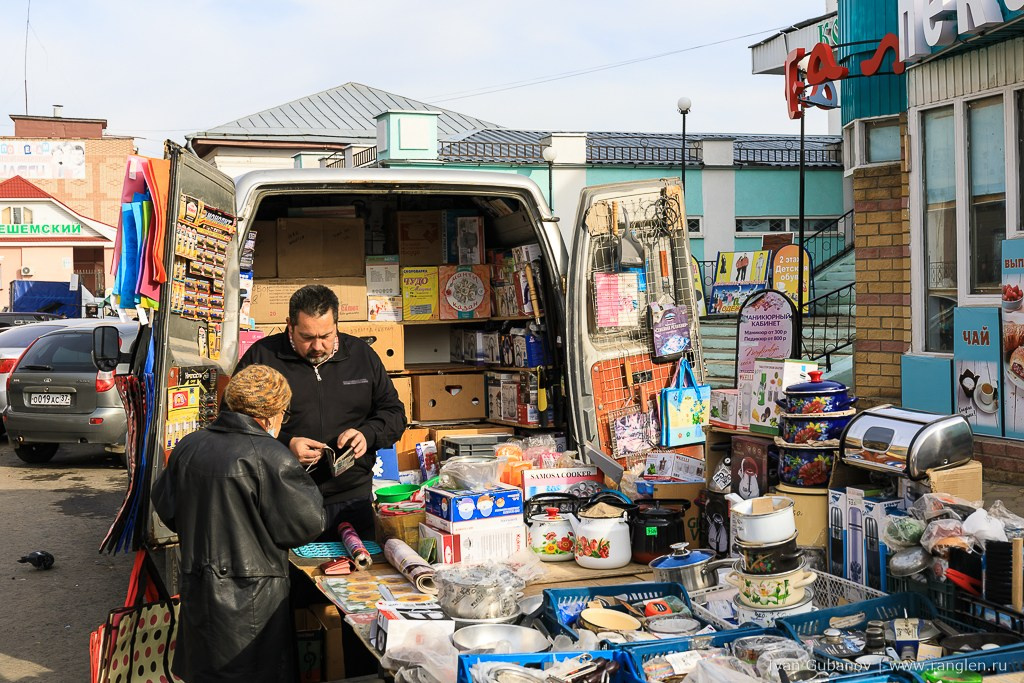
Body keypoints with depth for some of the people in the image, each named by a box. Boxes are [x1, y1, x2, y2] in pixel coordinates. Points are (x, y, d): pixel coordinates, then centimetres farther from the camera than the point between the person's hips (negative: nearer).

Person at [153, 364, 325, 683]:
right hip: (251, 597, -6)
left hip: (196, 592, 7)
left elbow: (165, 507, 14)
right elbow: (307, 523, -14)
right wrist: (304, 484, 4)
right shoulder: (271, 457, -19)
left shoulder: (188, 447, 2)